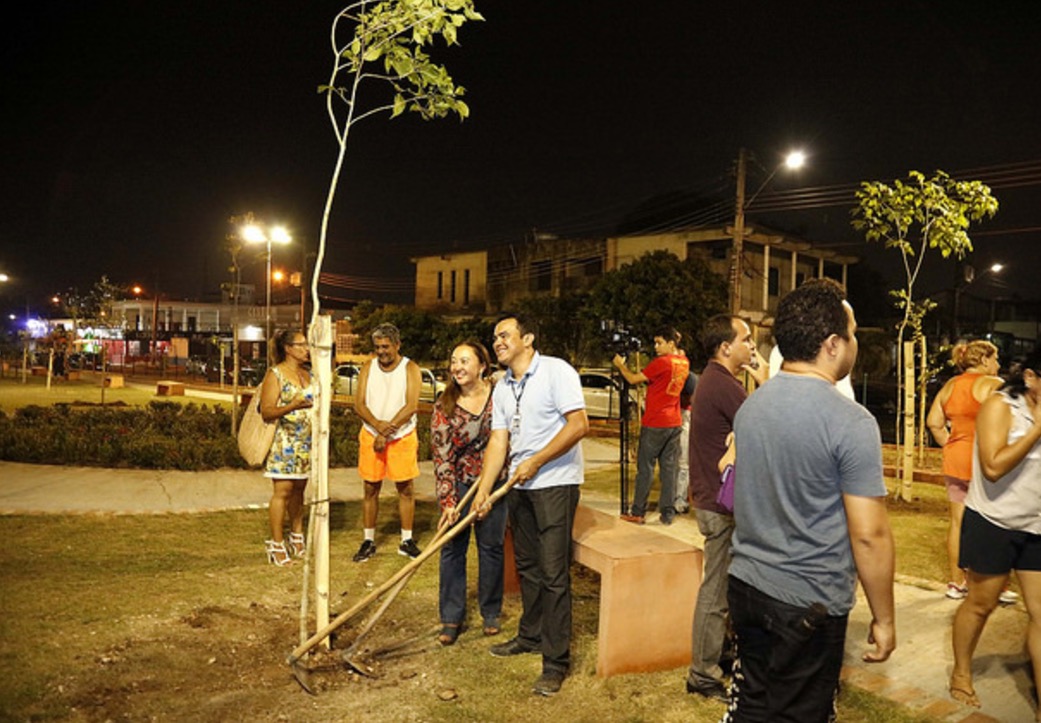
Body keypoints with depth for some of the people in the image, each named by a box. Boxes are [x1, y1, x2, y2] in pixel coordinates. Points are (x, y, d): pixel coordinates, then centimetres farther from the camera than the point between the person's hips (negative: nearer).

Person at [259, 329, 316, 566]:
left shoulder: (308, 373, 13)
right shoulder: (275, 374, -7)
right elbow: (266, 412, -12)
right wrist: (293, 406, -26)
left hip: (306, 442, 6)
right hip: (284, 442, -6)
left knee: (299, 489, 12)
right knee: (282, 491, -6)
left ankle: (297, 538, 22)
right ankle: (276, 544, 1)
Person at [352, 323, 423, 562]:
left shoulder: (410, 368, -5)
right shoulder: (368, 368, 3)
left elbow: (411, 406, -14)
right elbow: (359, 403, -3)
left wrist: (387, 431, -17)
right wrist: (377, 425, -21)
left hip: (403, 437, -2)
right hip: (370, 435, 2)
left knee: (405, 488, 4)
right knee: (370, 488, 6)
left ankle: (406, 541, 15)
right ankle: (368, 541, 16)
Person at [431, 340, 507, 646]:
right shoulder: (444, 405, -9)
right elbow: (442, 455, -11)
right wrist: (448, 501, -16)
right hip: (458, 482, 0)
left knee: (491, 546, 8)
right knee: (452, 547, 3)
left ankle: (491, 613, 25)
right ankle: (451, 618, 16)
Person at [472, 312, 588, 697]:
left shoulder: (556, 372, -11)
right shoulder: (502, 389, 10)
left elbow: (578, 425, -18)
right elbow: (499, 440, 7)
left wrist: (534, 462, -16)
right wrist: (483, 490, -3)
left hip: (555, 483, -7)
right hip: (519, 486, 7)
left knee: (553, 573, -5)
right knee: (527, 566, 17)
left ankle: (557, 660, 4)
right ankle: (530, 636, 34)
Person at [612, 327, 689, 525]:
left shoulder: (662, 362, -15)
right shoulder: (684, 363, 7)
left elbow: (633, 379, -12)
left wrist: (620, 365, 2)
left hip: (655, 423, -7)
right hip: (674, 422, 7)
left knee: (645, 467, 1)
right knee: (670, 468, 8)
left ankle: (637, 513, 7)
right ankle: (668, 513, 10)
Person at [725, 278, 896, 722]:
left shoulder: (750, 406, 3)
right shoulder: (851, 421, -18)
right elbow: (869, 535, -17)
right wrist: (883, 618, -6)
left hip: (746, 586, 6)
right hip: (809, 604, -6)